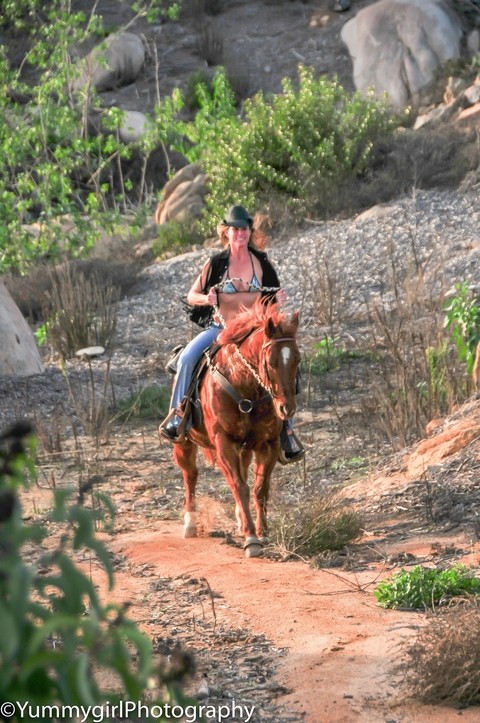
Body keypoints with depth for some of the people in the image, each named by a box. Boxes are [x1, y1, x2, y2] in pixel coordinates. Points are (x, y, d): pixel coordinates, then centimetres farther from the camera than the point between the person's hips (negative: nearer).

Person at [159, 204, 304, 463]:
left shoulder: (262, 263, 4)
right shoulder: (215, 264, 0)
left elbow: (272, 298, 15)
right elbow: (192, 296, 5)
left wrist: (279, 299, -8)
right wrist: (206, 299, -17)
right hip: (220, 328, -1)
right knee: (187, 358, -26)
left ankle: (286, 431, -6)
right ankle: (178, 413, -14)